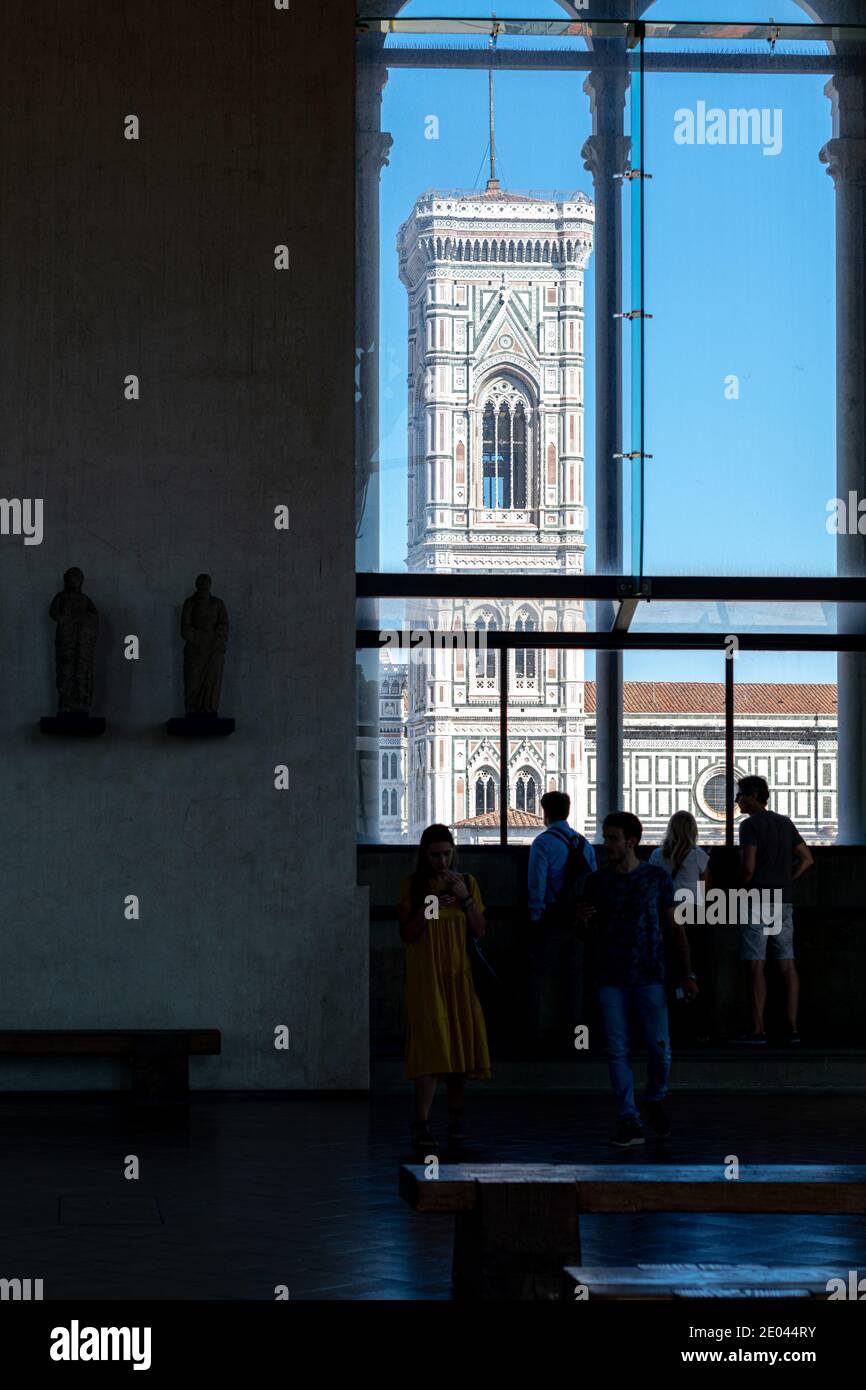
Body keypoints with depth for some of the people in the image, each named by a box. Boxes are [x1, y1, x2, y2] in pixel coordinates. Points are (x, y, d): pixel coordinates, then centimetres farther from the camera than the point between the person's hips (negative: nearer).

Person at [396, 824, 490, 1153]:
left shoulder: (467, 882, 7)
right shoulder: (412, 885, 1)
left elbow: (480, 931, 3)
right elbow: (407, 933, -4)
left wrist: (465, 898, -10)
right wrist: (430, 905, -17)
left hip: (459, 975, 3)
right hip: (425, 976, -3)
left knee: (460, 1043, 7)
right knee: (431, 1046, -14)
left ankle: (455, 1115, 25)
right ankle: (421, 1125, -18)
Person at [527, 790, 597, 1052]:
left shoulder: (543, 842, -11)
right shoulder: (584, 843, 7)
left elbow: (537, 885, -15)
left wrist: (535, 917, -8)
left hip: (551, 920, -5)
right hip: (578, 920, 5)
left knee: (546, 978, 2)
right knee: (575, 977, 12)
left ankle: (544, 1037, 1)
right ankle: (573, 1036, 16)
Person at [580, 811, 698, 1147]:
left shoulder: (657, 878, 2)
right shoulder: (597, 882, 7)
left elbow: (675, 927, 6)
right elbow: (590, 933, 15)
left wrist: (687, 974, 2)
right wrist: (583, 920, -9)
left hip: (650, 977, -2)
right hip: (611, 979, 2)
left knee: (659, 1048, -5)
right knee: (618, 1051, -2)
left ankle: (655, 1100, 22)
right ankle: (629, 1122, 2)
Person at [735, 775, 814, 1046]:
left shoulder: (750, 825, -9)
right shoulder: (786, 823, 13)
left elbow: (748, 867, -18)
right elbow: (807, 859, 15)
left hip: (757, 902, -7)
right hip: (783, 902, 7)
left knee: (756, 965, -5)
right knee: (787, 964, 5)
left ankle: (758, 1029, -7)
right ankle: (792, 1028, 4)